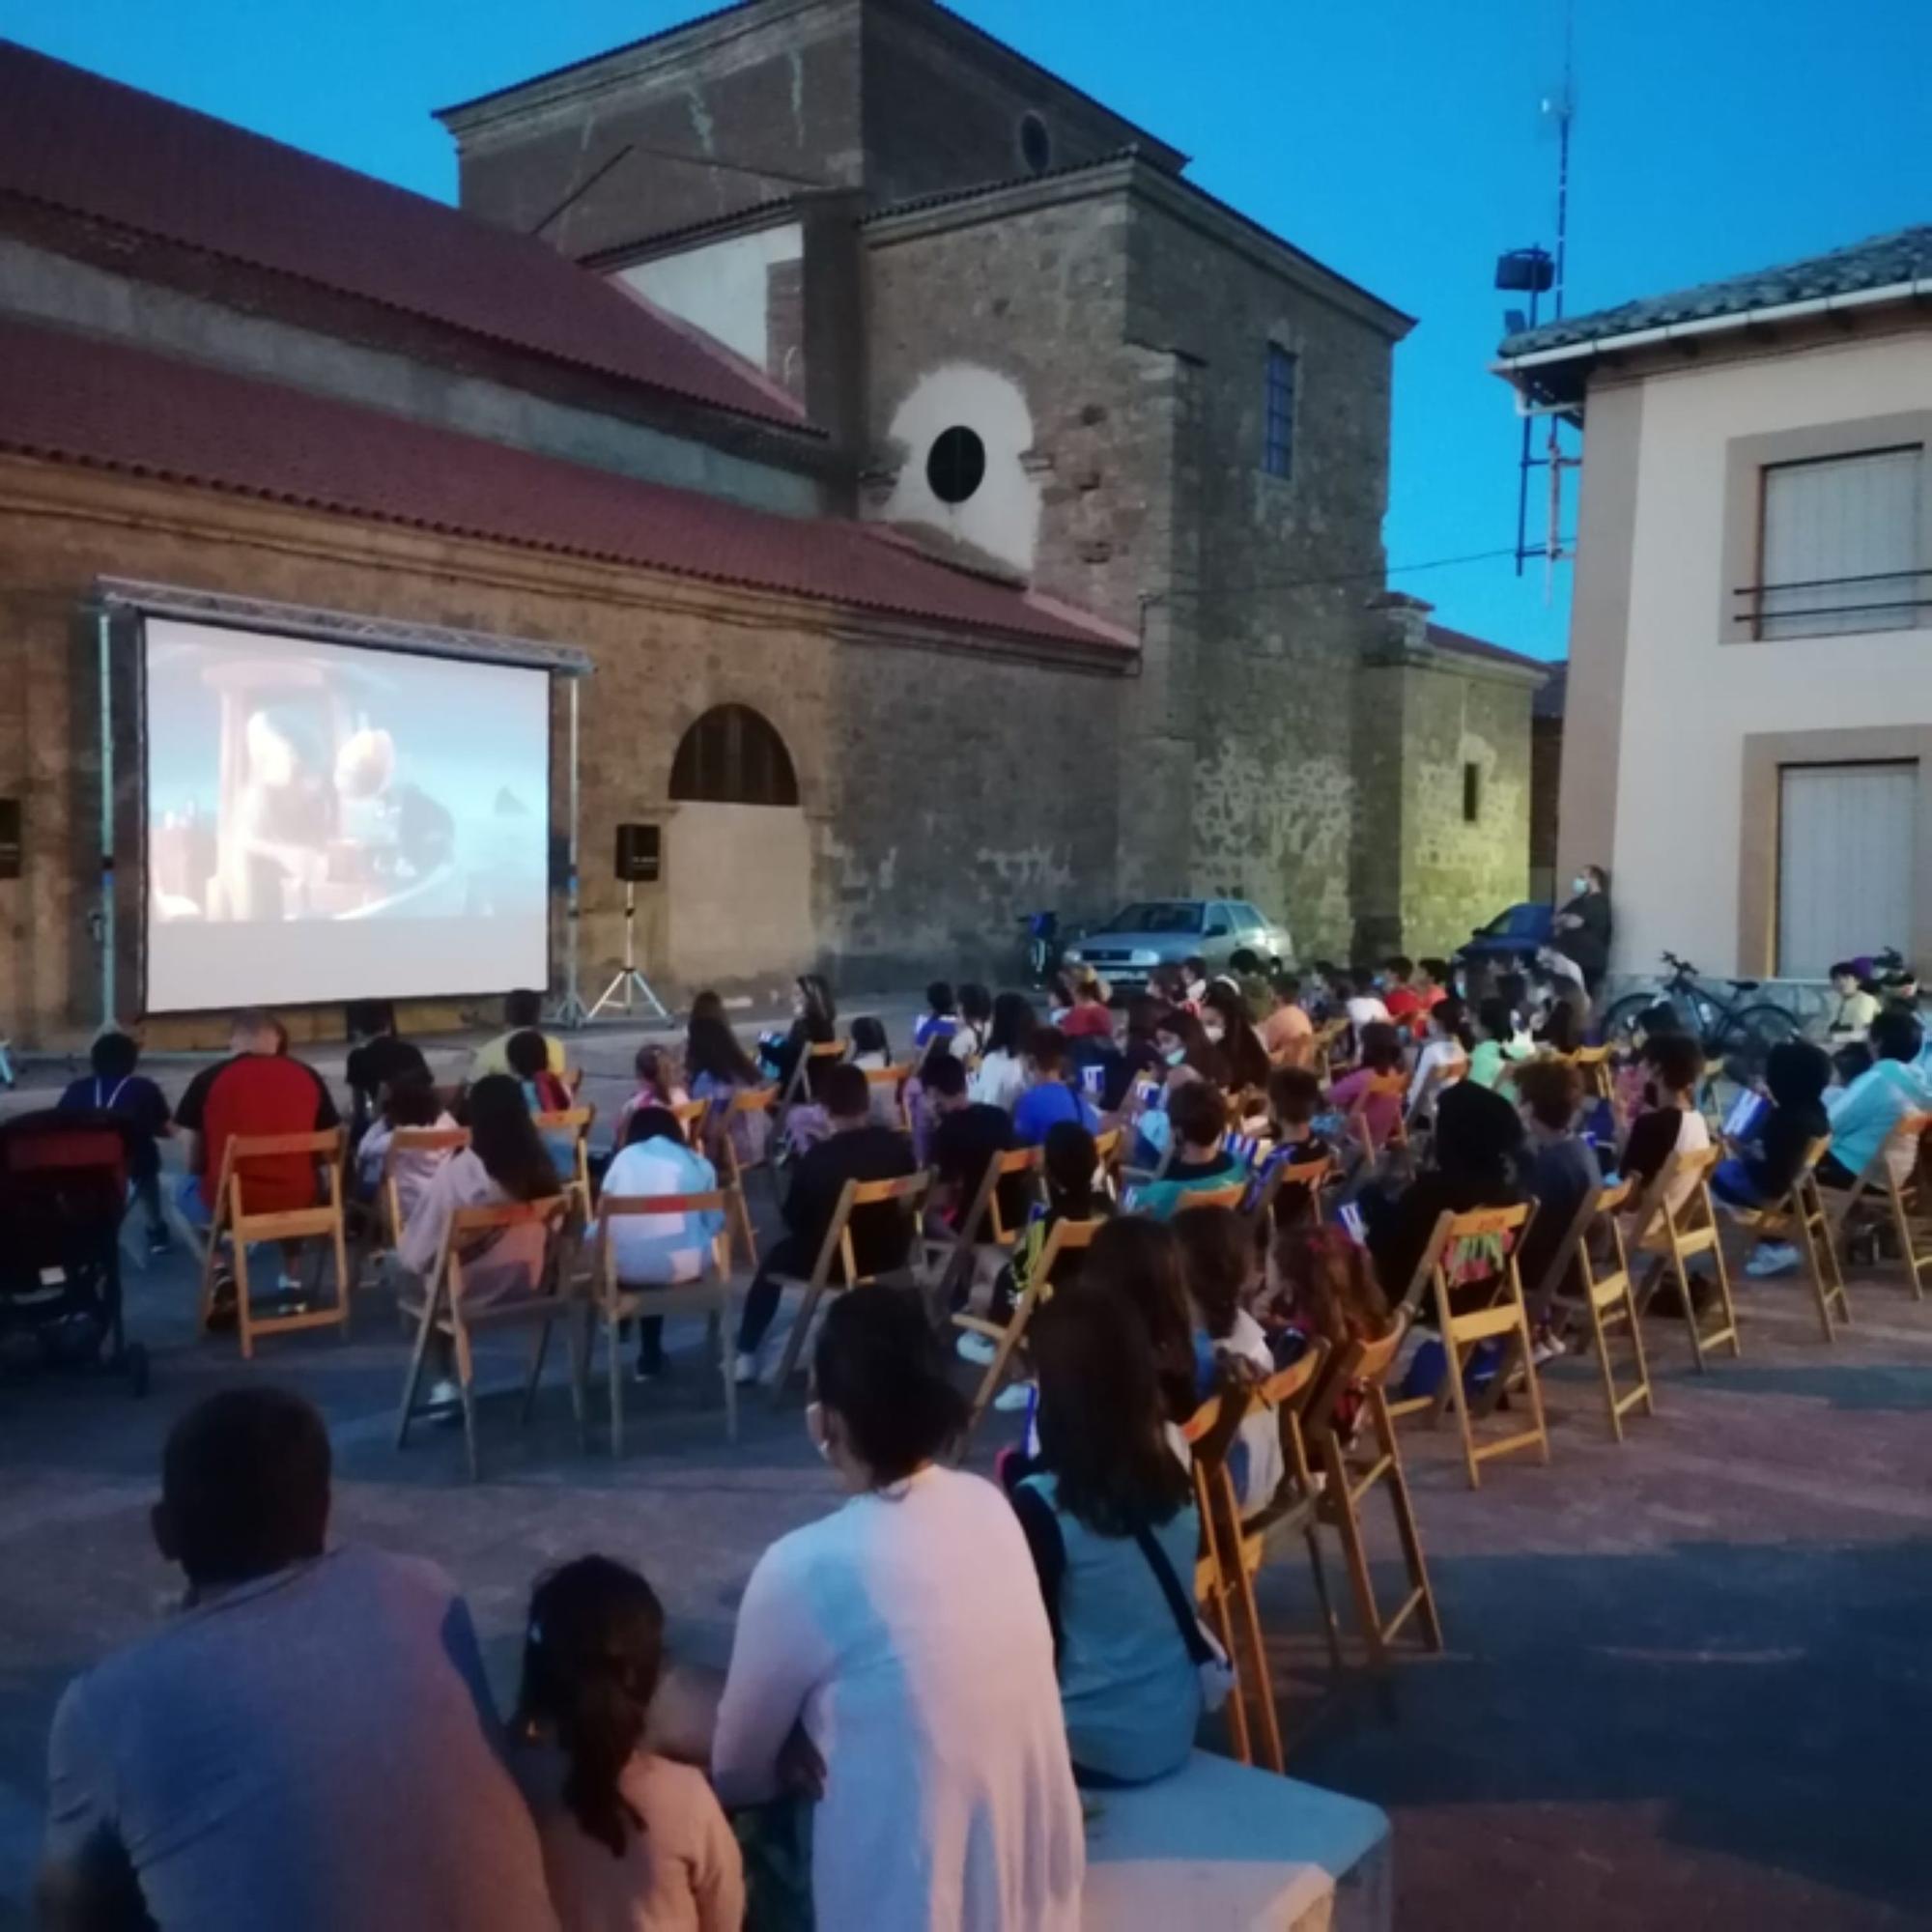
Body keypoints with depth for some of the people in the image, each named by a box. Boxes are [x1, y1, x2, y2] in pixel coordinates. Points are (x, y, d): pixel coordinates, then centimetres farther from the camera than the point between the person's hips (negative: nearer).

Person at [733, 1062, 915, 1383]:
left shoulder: (816, 1159, -22)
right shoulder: (898, 1146, -12)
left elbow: (794, 1219, -8)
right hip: (889, 1255, 4)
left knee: (776, 1255, 24)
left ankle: (746, 1356, 25)